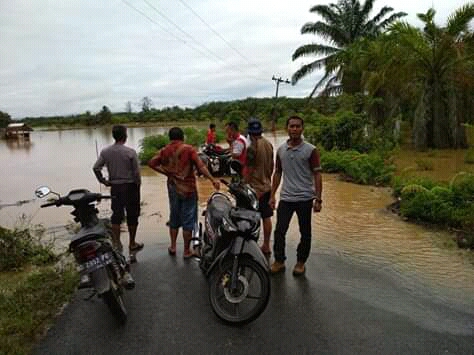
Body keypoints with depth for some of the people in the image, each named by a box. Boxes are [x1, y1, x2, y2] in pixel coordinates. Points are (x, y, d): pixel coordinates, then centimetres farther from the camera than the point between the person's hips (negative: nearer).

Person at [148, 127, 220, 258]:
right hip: (188, 189, -4)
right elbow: (200, 166, -18)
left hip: (173, 188, 4)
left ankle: (173, 246, 27)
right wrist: (212, 180, -18)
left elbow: (152, 163, -4)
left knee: (174, 218, 20)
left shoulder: (165, 151, 2)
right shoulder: (188, 149, -10)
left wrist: (166, 172, 2)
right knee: (188, 220, 5)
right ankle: (187, 251, 12)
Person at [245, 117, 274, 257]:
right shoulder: (269, 144, 5)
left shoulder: (252, 147, -18)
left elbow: (249, 171, -17)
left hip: (255, 188, -8)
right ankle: (266, 246, 23)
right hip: (267, 186, 8)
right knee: (266, 217, 12)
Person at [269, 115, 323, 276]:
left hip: (305, 198, -3)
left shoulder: (310, 150, -5)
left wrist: (318, 199, -10)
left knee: (305, 233, 9)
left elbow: (317, 175, -5)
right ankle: (279, 261, 18)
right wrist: (272, 195, 10)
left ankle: (300, 262, 24)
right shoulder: (281, 150, 6)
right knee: (279, 231, 2)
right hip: (286, 198, 3)